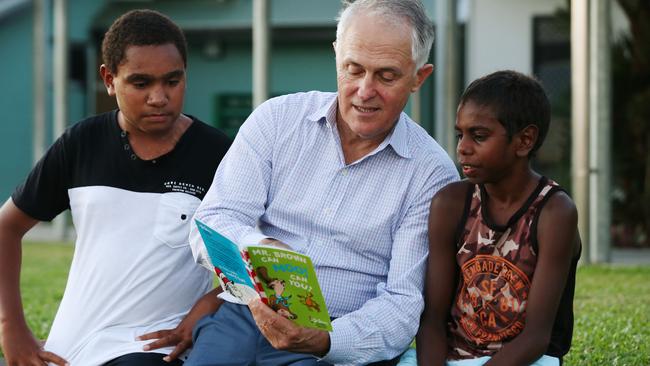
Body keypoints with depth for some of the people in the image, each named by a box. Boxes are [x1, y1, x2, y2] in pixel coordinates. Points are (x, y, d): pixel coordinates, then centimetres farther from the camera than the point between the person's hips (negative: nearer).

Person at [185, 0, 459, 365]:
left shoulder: (433, 174, 0)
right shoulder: (276, 118, 7)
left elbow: (404, 304, -4)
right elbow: (211, 225, 1)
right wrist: (256, 250, -23)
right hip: (247, 313, 2)